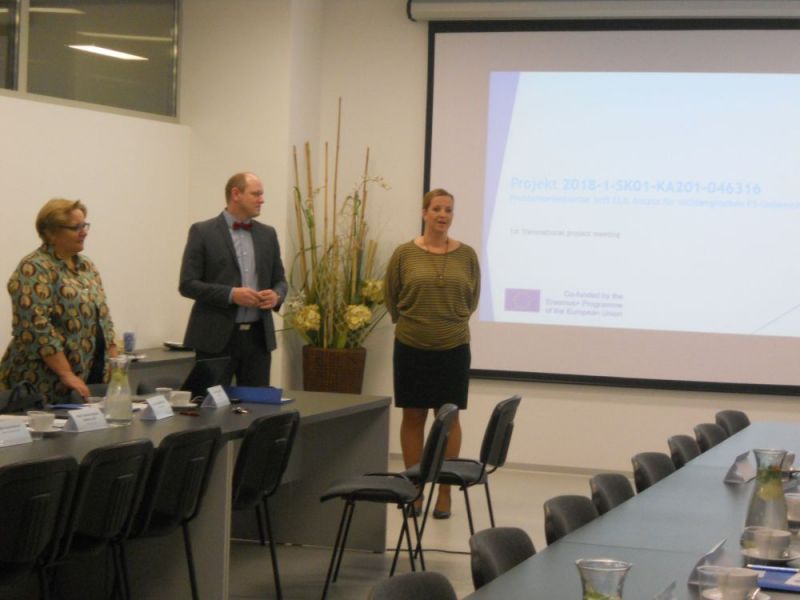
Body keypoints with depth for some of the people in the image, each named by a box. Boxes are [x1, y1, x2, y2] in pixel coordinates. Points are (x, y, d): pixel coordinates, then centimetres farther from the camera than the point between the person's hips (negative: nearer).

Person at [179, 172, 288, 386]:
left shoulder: (267, 234, 12)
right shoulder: (202, 232, -3)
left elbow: (280, 280, 17)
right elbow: (187, 284, -8)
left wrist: (276, 295, -7)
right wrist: (231, 294, -19)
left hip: (258, 336, 5)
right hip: (216, 337, -5)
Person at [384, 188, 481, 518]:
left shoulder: (466, 255, 0)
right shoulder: (404, 254, -3)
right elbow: (391, 296, 8)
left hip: (453, 348, 0)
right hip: (411, 348, 0)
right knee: (413, 417, 6)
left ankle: (445, 493, 9)